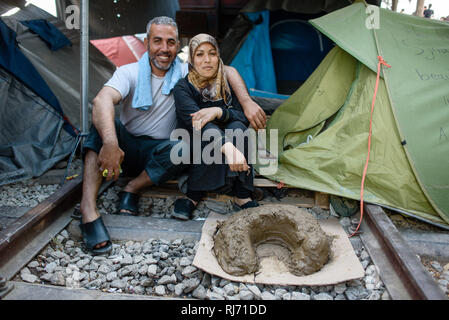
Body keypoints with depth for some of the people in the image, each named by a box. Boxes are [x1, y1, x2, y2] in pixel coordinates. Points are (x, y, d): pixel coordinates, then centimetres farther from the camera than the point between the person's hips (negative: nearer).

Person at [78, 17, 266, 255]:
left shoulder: (185, 73, -2)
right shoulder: (129, 73, -10)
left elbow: (227, 71, -2)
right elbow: (102, 100, -30)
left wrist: (247, 103, -20)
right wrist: (110, 143, -50)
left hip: (157, 154, 1)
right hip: (126, 148, 0)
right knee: (104, 122, -31)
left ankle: (132, 190, -13)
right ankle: (88, 210, -38)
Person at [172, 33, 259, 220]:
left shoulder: (228, 84, -1)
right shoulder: (183, 88, -14)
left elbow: (244, 117, -11)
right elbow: (195, 120, -33)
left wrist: (219, 111, -32)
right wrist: (228, 148, -50)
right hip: (193, 154, -3)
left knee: (237, 128, -27)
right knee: (208, 130, -32)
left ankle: (242, 197, -23)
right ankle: (194, 195, -21)